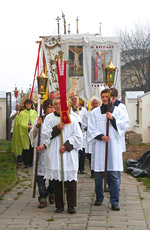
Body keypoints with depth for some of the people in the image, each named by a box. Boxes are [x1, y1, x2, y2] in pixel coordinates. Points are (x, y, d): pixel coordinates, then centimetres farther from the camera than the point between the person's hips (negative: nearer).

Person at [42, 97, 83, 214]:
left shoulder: (72, 119, 5)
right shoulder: (49, 118, 8)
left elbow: (78, 136, 2)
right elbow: (45, 134, 0)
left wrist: (67, 145, -8)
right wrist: (57, 128, -12)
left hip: (69, 153, -1)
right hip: (54, 154, 1)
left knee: (71, 180, -3)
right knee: (57, 180, 2)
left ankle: (71, 205, 6)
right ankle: (59, 205, 12)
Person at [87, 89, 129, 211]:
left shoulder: (117, 111, 10)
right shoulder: (95, 112, 10)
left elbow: (124, 126, 2)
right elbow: (91, 129, 4)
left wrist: (112, 119, -11)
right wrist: (101, 136, -12)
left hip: (114, 146, -1)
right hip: (99, 147, 1)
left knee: (114, 175, -4)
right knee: (98, 174, 4)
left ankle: (115, 201, 1)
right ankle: (99, 198, 22)